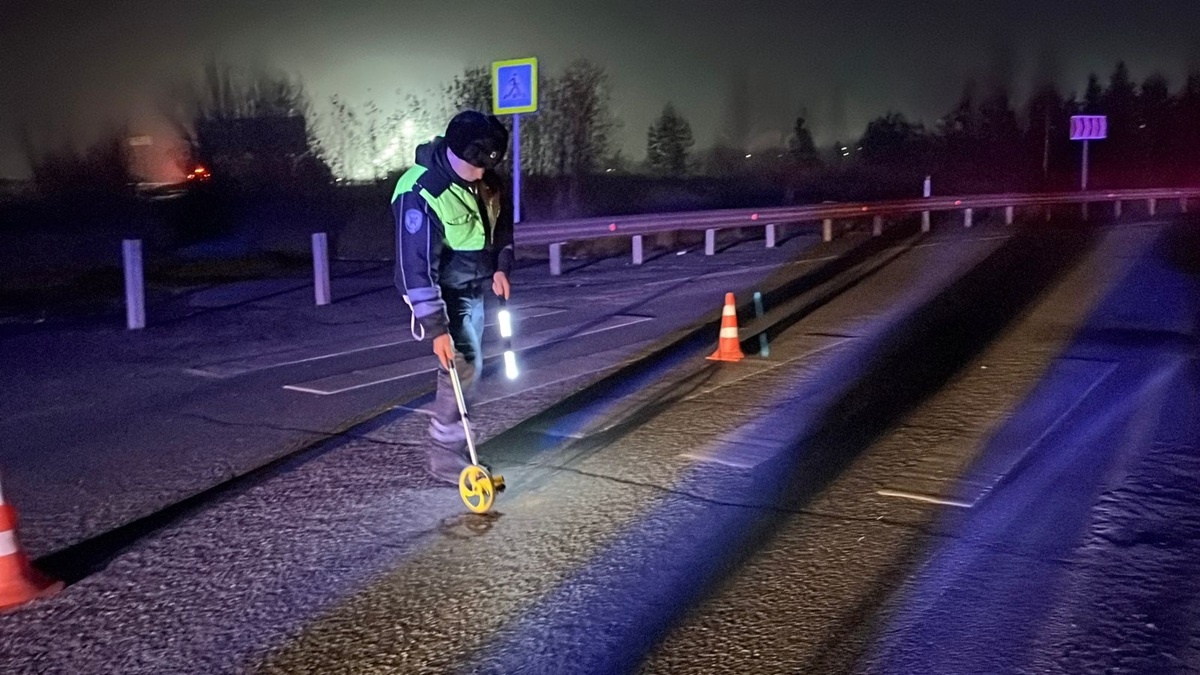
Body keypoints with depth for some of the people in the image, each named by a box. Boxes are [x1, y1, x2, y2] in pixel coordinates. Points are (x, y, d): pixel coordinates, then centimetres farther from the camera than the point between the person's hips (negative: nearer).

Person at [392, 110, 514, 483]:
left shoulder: (486, 179, -4)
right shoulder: (420, 194, -28)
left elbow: (502, 220, 15)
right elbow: (416, 266, -28)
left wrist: (501, 266, 2)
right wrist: (436, 327, -29)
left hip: (475, 289, 8)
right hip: (442, 294, -8)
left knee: (468, 366, 14)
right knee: (464, 364, -16)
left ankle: (456, 445, 29)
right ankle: (445, 455, -4)